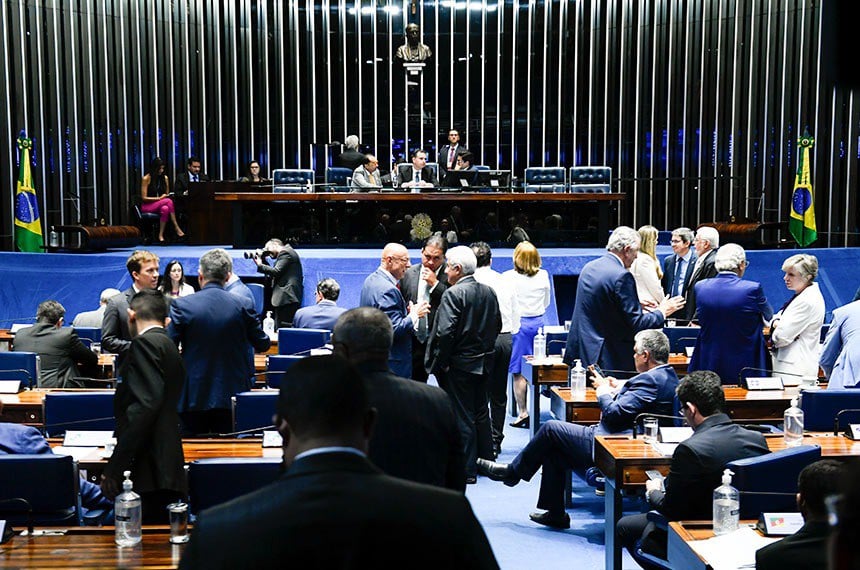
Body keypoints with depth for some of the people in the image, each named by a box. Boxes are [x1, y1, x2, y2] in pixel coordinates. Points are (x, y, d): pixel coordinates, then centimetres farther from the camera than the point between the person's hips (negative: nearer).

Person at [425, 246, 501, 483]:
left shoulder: (453, 294, -18)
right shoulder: (489, 292, 6)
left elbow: (445, 332, -23)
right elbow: (497, 325, 13)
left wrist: (439, 363, -13)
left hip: (458, 365, -7)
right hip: (483, 363, 8)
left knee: (462, 418, -1)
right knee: (481, 412, 18)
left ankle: (467, 470, 4)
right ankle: (485, 460, 28)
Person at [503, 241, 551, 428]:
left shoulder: (508, 277, -12)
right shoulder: (543, 276, -1)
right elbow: (546, 302, 11)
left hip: (517, 323, -4)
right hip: (538, 323, 4)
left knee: (518, 372, 2)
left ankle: (523, 412, 4)